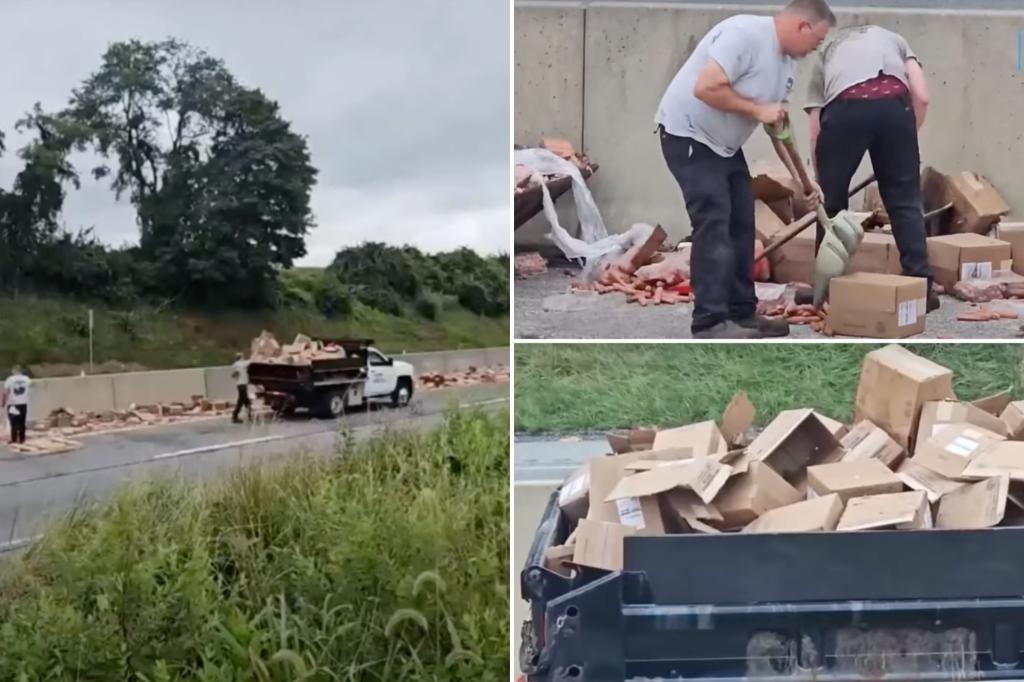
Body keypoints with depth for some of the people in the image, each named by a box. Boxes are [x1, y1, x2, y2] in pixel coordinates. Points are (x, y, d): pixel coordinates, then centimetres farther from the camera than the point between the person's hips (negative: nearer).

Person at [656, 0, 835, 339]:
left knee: (740, 224, 8)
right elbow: (706, 88, -30)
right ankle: (710, 322, -12)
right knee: (714, 224, -15)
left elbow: (779, 127, 14)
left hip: (724, 144, 10)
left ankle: (741, 312, 17)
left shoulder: (785, 63, 8)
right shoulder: (745, 33, -21)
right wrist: (758, 110, -19)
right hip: (688, 134, -10)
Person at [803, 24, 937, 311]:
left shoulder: (826, 52, 36)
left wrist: (821, 182, 30)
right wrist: (906, 139, 29)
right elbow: (922, 97, 18)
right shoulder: (893, 39, 38)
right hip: (894, 102, 1)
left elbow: (815, 130, 25)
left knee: (831, 201, 16)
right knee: (905, 201, 13)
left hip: (844, 107, 0)